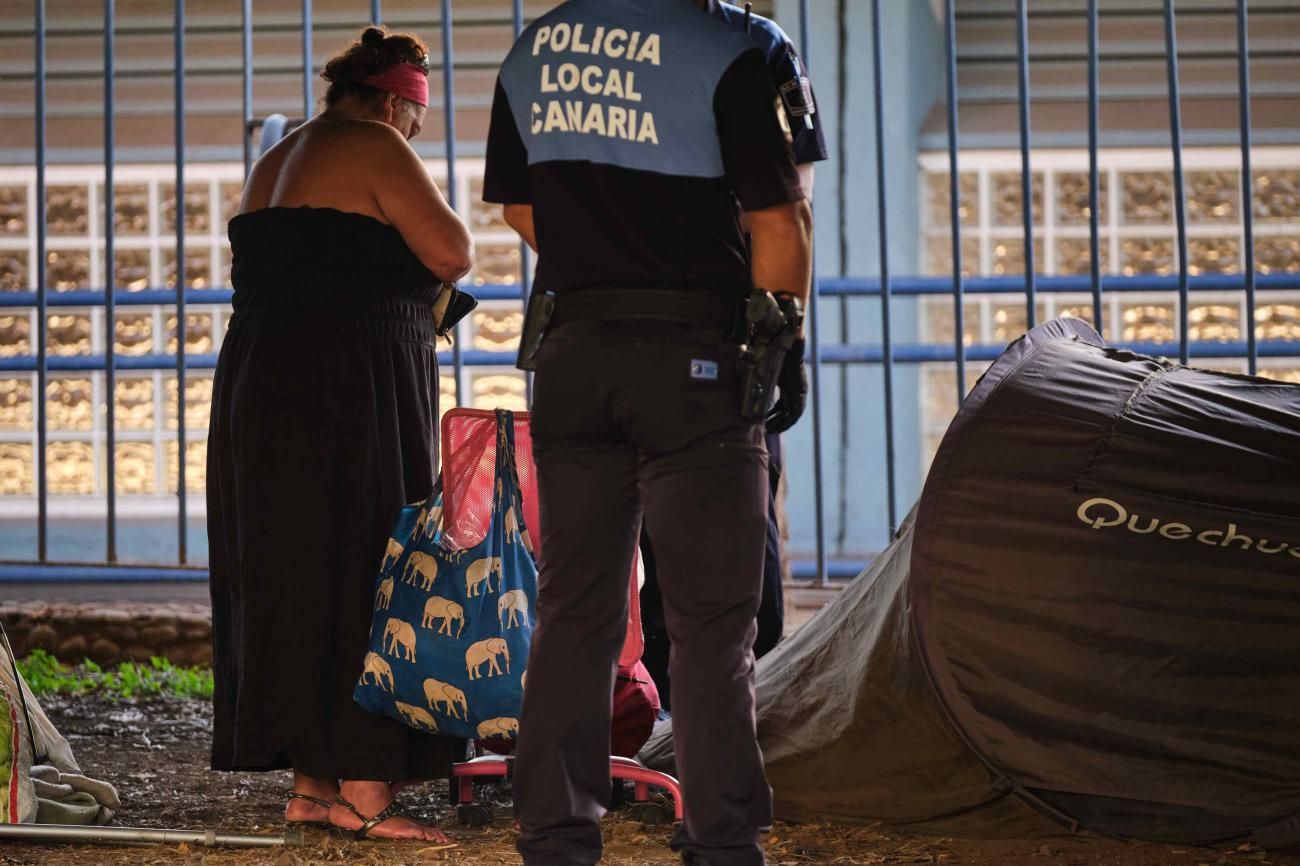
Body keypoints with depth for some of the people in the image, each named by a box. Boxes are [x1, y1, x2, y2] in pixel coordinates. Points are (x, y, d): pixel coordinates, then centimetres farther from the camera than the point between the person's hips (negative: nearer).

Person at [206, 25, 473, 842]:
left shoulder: (273, 165, 21)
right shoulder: (374, 150, -6)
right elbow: (452, 253, -13)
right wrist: (431, 202, 8)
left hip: (260, 391, 9)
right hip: (350, 398, -9)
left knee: (292, 576, 10)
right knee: (361, 580, -6)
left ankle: (312, 781, 12)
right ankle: (365, 789, -7)